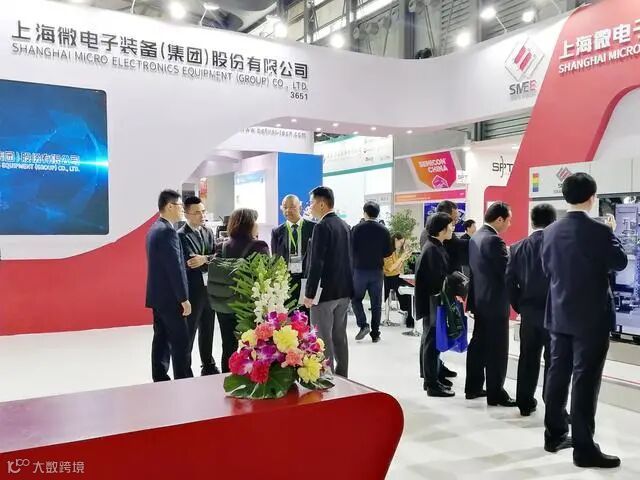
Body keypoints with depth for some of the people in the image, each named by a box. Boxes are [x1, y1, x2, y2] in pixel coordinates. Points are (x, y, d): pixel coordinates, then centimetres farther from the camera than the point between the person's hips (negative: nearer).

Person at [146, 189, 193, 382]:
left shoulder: (155, 228, 13)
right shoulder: (168, 231, -18)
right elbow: (175, 268, -21)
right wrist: (184, 299, -17)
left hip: (159, 295, 10)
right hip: (169, 297, -10)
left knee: (161, 338, 12)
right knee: (180, 342, -3)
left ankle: (160, 379, 18)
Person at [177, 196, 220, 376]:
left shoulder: (208, 232, 10)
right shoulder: (181, 235, -12)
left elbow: (217, 257, 1)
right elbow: (190, 263, -20)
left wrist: (205, 259, -17)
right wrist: (210, 260, -14)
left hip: (209, 289, 7)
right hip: (192, 291, -7)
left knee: (208, 330, 18)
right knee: (188, 333, 1)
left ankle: (208, 366, 31)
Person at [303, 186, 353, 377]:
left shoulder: (322, 227, -15)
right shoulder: (345, 225, 11)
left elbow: (316, 263, -19)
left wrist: (309, 293, -14)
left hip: (325, 291, -8)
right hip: (343, 290, 8)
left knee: (324, 339, 0)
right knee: (340, 336, 15)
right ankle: (341, 377, 23)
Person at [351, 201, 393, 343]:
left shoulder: (357, 229, -9)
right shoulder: (384, 231, -3)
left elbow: (351, 249, -10)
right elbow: (388, 252, 0)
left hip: (360, 269, -2)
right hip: (377, 271, 2)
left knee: (356, 299, 14)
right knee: (376, 303, 9)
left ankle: (363, 325, -1)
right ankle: (375, 334, 12)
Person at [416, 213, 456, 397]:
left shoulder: (436, 247, 11)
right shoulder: (432, 250, -19)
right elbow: (437, 280, -23)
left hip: (434, 303, 10)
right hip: (433, 303, -10)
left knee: (430, 341, 17)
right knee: (432, 342, -2)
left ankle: (431, 379, 28)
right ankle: (433, 385, 8)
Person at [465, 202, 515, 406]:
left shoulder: (475, 237, 9)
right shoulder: (494, 240, -19)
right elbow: (508, 271, -18)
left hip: (479, 299, 9)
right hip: (495, 302, -9)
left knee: (478, 344, 15)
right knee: (497, 349, 0)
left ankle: (473, 387, 23)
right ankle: (495, 393, 8)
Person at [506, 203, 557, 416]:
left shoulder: (518, 247, 0)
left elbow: (510, 282, 0)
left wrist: (519, 306, 10)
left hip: (528, 311, 3)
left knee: (528, 358, 12)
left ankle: (525, 403, 20)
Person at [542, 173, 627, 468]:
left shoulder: (551, 231, 1)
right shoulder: (599, 231, -16)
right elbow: (620, 263, -2)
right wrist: (612, 233, 10)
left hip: (559, 315, 6)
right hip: (592, 317, -6)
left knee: (557, 374, 13)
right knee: (585, 380, -1)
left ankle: (554, 435, 24)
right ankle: (584, 448, 6)